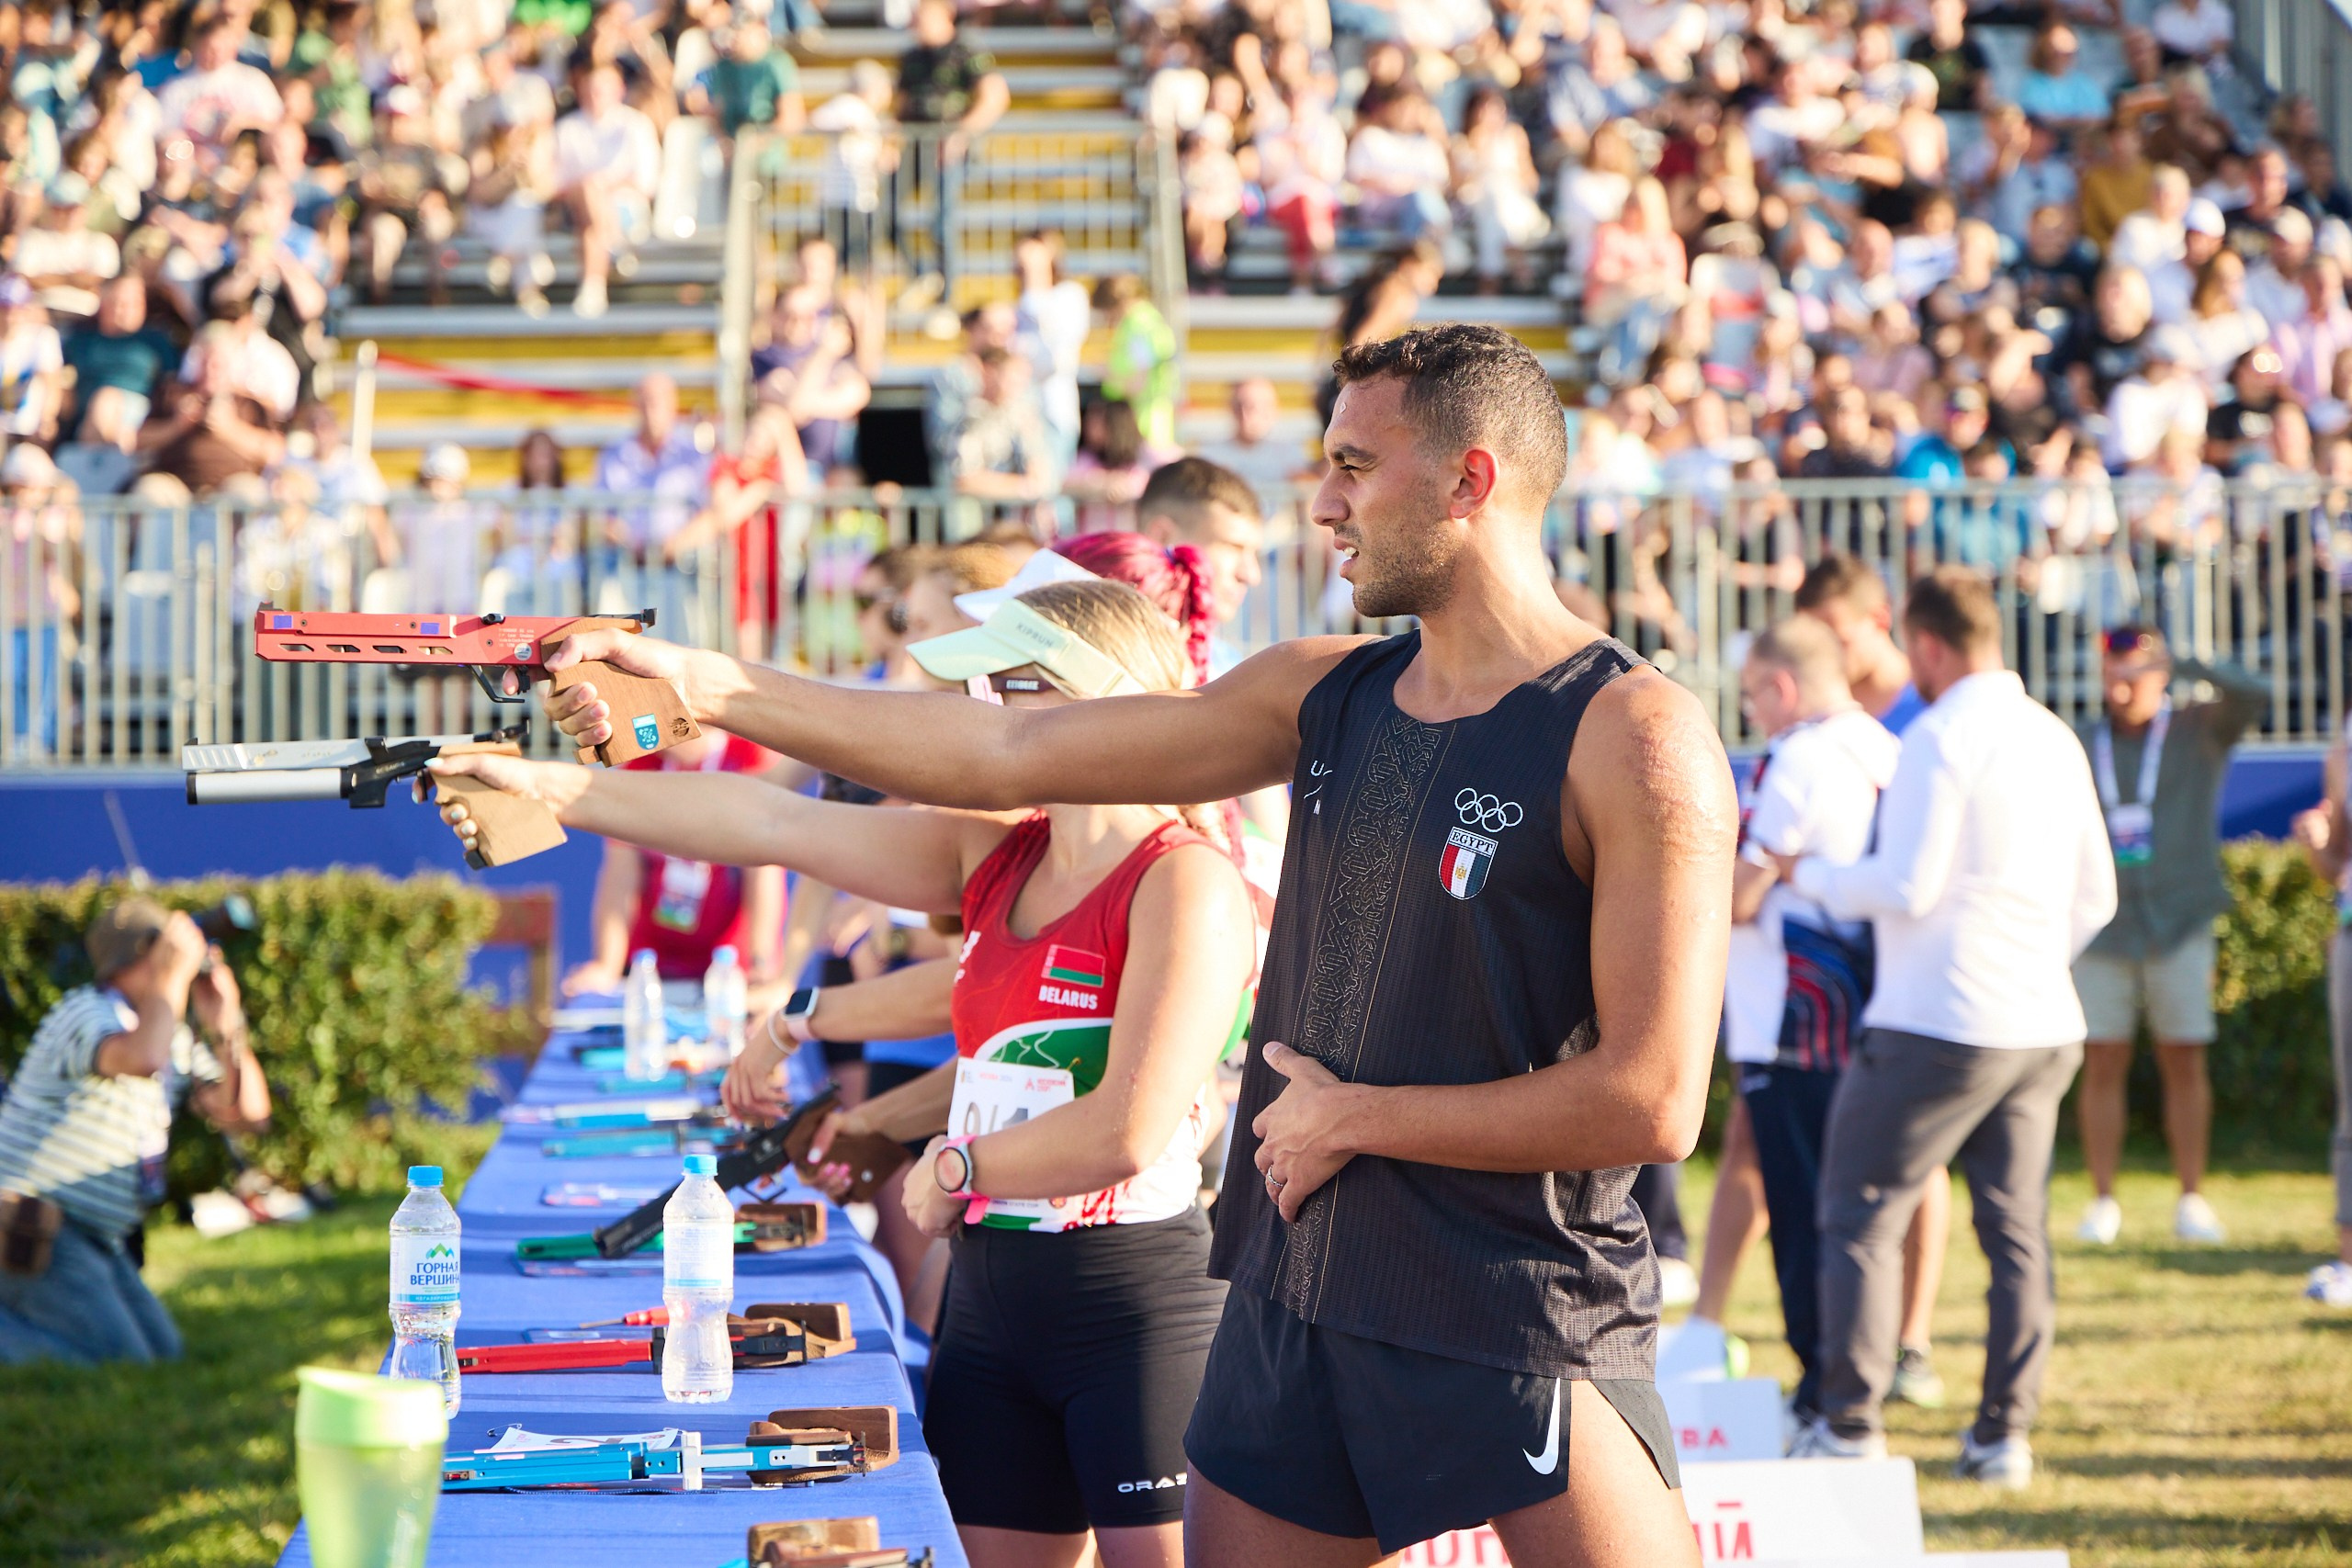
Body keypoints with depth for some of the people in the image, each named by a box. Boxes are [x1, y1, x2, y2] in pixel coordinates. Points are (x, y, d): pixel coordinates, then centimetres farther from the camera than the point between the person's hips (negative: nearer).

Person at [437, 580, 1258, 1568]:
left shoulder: (1185, 882, -12)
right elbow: (775, 825, 7)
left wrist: (956, 1166, -4)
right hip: (991, 1296, 7)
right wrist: (549, 787, 3)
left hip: (1139, 1309, -7)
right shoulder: (996, 856, 10)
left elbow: (1127, 1133, -19)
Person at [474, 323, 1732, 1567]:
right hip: (1292, 1308, 7)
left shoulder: (1631, 734, -12)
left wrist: (1354, 1117, -9)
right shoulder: (1330, 693, 9)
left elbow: (1652, 1104, -18)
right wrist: (708, 687, 10)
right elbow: (1010, 754, 11)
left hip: (1523, 1333, -6)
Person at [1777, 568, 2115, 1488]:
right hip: (2044, 1026, 7)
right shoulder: (2056, 739, 12)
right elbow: (2095, 896, 16)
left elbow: (1906, 887, -16)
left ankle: (1850, 1425, 0)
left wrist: (1810, 875, -1)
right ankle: (2005, 1434, 9)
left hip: (1939, 1024, -7)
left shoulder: (1941, 739, -12)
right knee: (2017, 1230, 10)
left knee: (1861, 1216, 2)